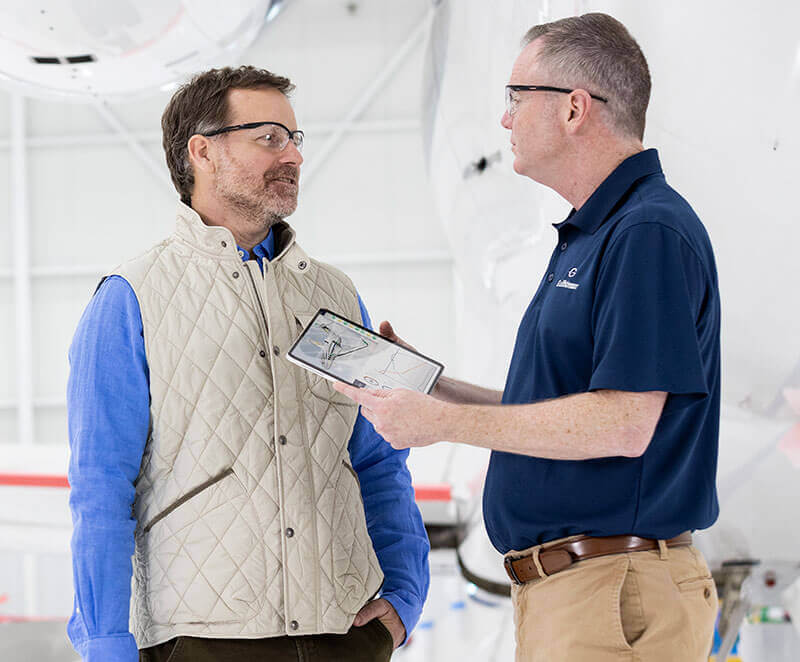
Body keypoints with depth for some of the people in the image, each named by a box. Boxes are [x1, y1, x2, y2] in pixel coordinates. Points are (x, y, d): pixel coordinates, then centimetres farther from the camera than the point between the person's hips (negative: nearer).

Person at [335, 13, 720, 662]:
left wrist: (443, 423, -16)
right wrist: (425, 384, 15)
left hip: (616, 592, -10)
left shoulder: (650, 233, -14)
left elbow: (624, 424, -22)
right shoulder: (589, 235, 19)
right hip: (557, 586, 10)